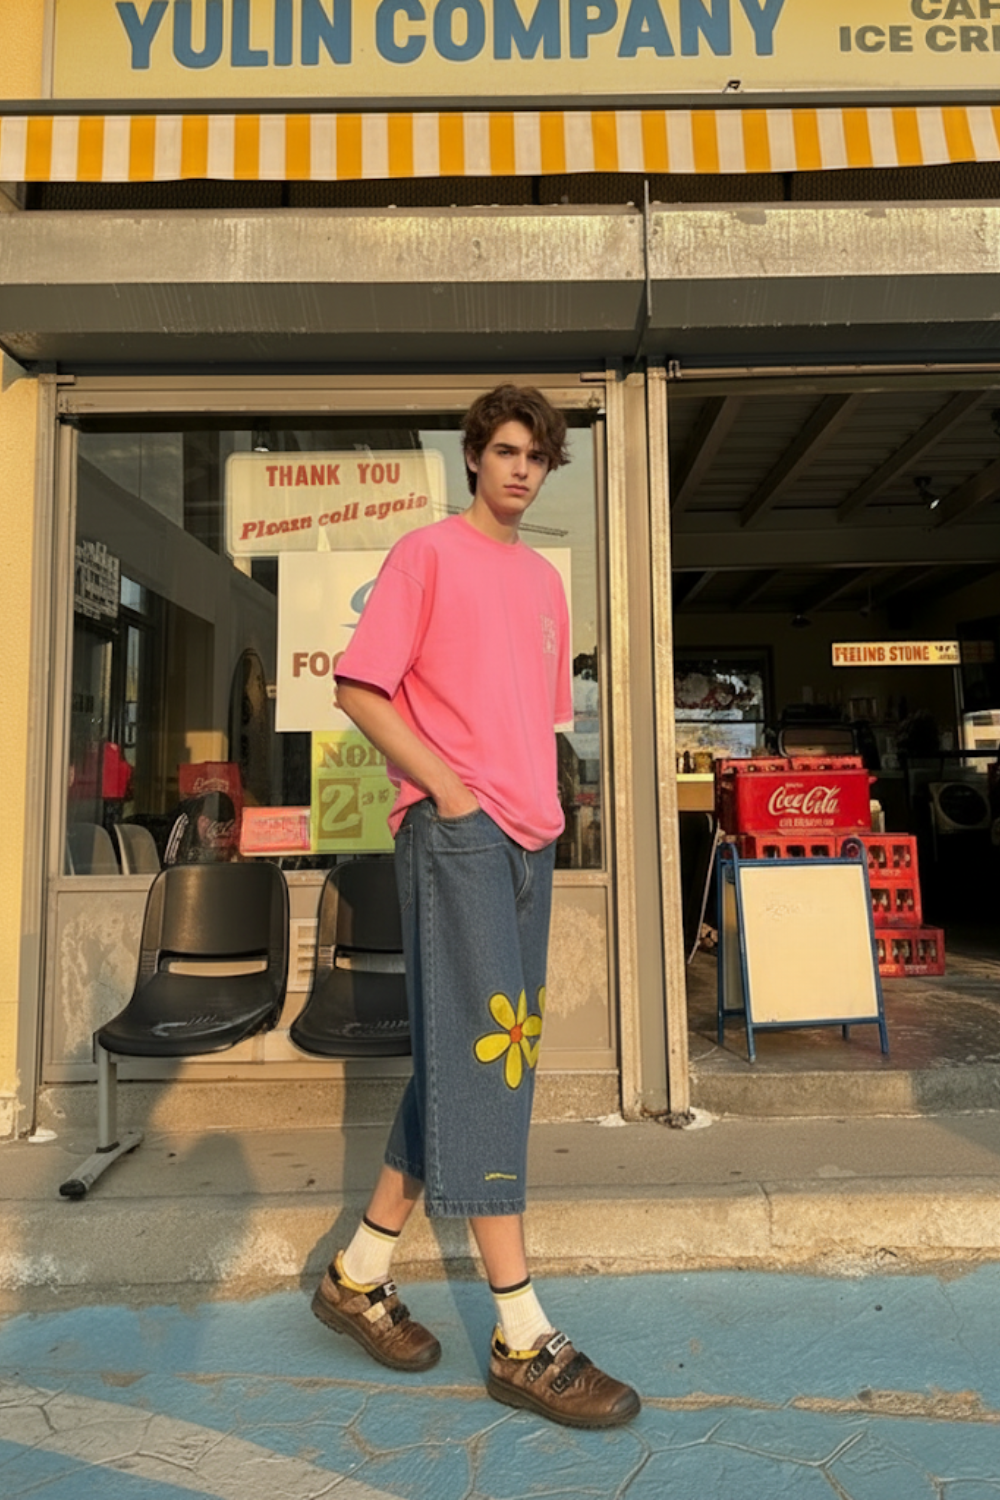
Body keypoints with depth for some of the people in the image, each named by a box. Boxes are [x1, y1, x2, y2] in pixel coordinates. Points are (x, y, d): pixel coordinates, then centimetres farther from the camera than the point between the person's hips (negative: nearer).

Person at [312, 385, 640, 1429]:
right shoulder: (427, 553, 1)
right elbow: (357, 687, -6)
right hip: (455, 831, -7)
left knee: (467, 1058, 9)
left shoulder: (544, 578, 21)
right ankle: (522, 1338, 2)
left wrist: (544, 806, 10)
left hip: (528, 836, 7)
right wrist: (444, 784, -13)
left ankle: (360, 1274, 24)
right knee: (486, 1048, -8)